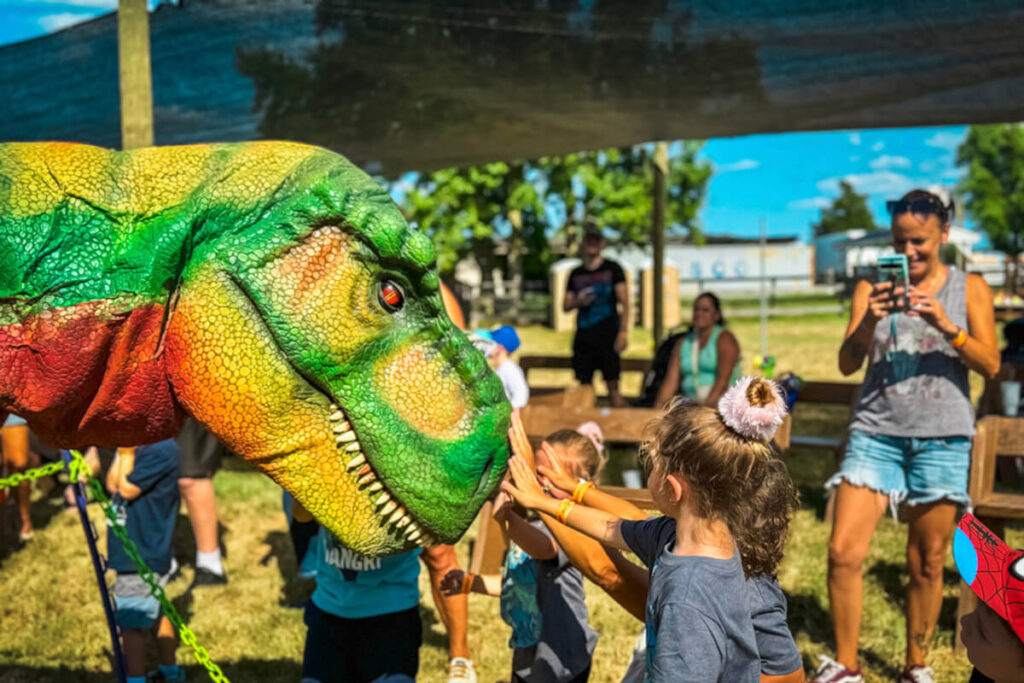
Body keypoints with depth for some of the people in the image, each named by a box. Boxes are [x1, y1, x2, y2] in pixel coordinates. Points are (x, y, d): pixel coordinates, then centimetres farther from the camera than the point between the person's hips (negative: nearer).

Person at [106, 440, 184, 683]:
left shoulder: (162, 450, -20)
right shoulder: (142, 448, 8)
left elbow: (128, 489, -21)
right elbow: (113, 485, 7)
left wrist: (127, 453, -15)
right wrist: (122, 452, -3)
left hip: (142, 556, -10)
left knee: (131, 623, -5)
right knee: (154, 613, 22)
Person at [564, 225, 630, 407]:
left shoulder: (613, 269, 5)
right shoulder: (576, 274, 15)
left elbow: (625, 302, 0)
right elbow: (566, 306, 17)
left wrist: (623, 332, -11)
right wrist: (578, 302, -6)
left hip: (608, 337, -4)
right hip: (583, 336, 4)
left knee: (613, 386, -7)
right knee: (584, 387, 4)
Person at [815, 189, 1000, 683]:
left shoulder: (969, 288, 8)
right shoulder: (871, 288, 8)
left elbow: (990, 365, -1)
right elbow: (847, 363, 0)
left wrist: (945, 325, -18)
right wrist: (870, 321, -19)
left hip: (942, 439, 0)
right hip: (875, 433, 0)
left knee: (927, 563, 5)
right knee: (843, 552, -9)